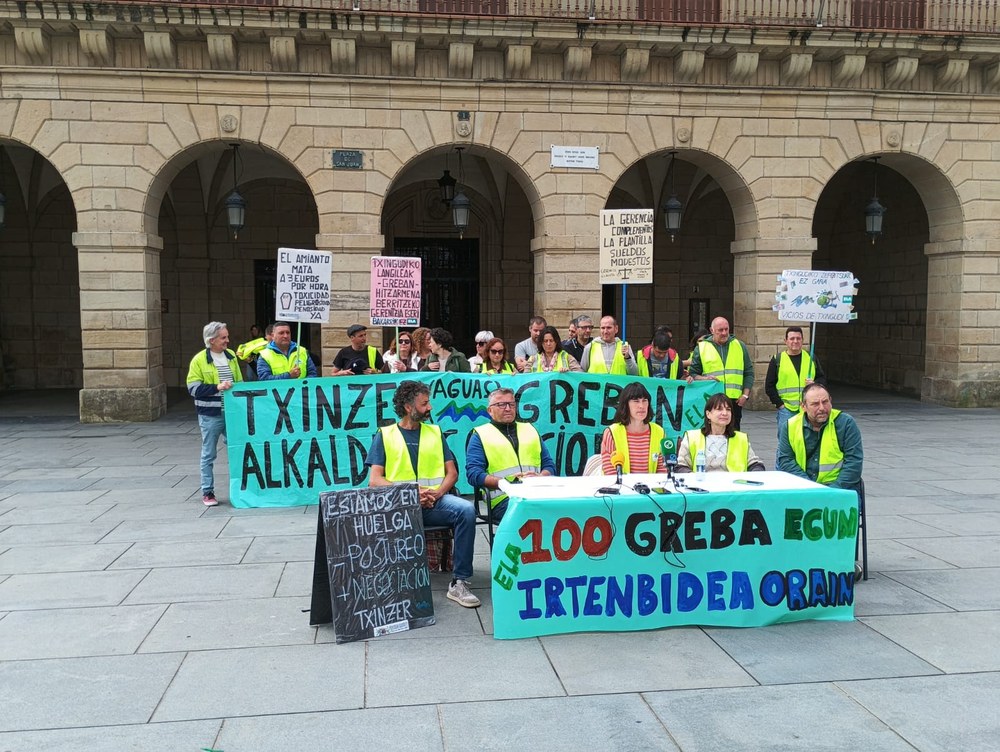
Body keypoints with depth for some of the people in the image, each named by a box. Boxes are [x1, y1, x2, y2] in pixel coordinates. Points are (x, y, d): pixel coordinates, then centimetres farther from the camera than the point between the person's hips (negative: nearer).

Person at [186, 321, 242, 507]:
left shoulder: (231, 356, 9)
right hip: (210, 415, -5)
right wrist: (217, 387, -20)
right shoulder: (199, 360, -7)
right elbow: (194, 388, -12)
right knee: (209, 455, 5)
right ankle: (207, 493, 14)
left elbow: (239, 382, 19)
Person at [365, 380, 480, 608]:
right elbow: (374, 480, 2)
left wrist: (437, 492, -8)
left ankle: (459, 583, -23)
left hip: (435, 501, 3)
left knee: (466, 510, -29)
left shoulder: (435, 432, 21)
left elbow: (452, 473, 14)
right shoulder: (384, 435, 12)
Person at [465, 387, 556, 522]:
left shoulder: (530, 429, 27)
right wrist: (506, 482, -13)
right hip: (503, 499, -4)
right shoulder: (480, 434, 13)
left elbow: (549, 465, 23)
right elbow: (473, 474, 0)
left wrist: (539, 477, -2)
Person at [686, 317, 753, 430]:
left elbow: (749, 373, 12)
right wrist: (705, 379, -12)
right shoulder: (701, 348, 6)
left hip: (735, 400, 2)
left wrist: (745, 395, 1)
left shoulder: (739, 346, 12)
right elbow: (692, 373, 8)